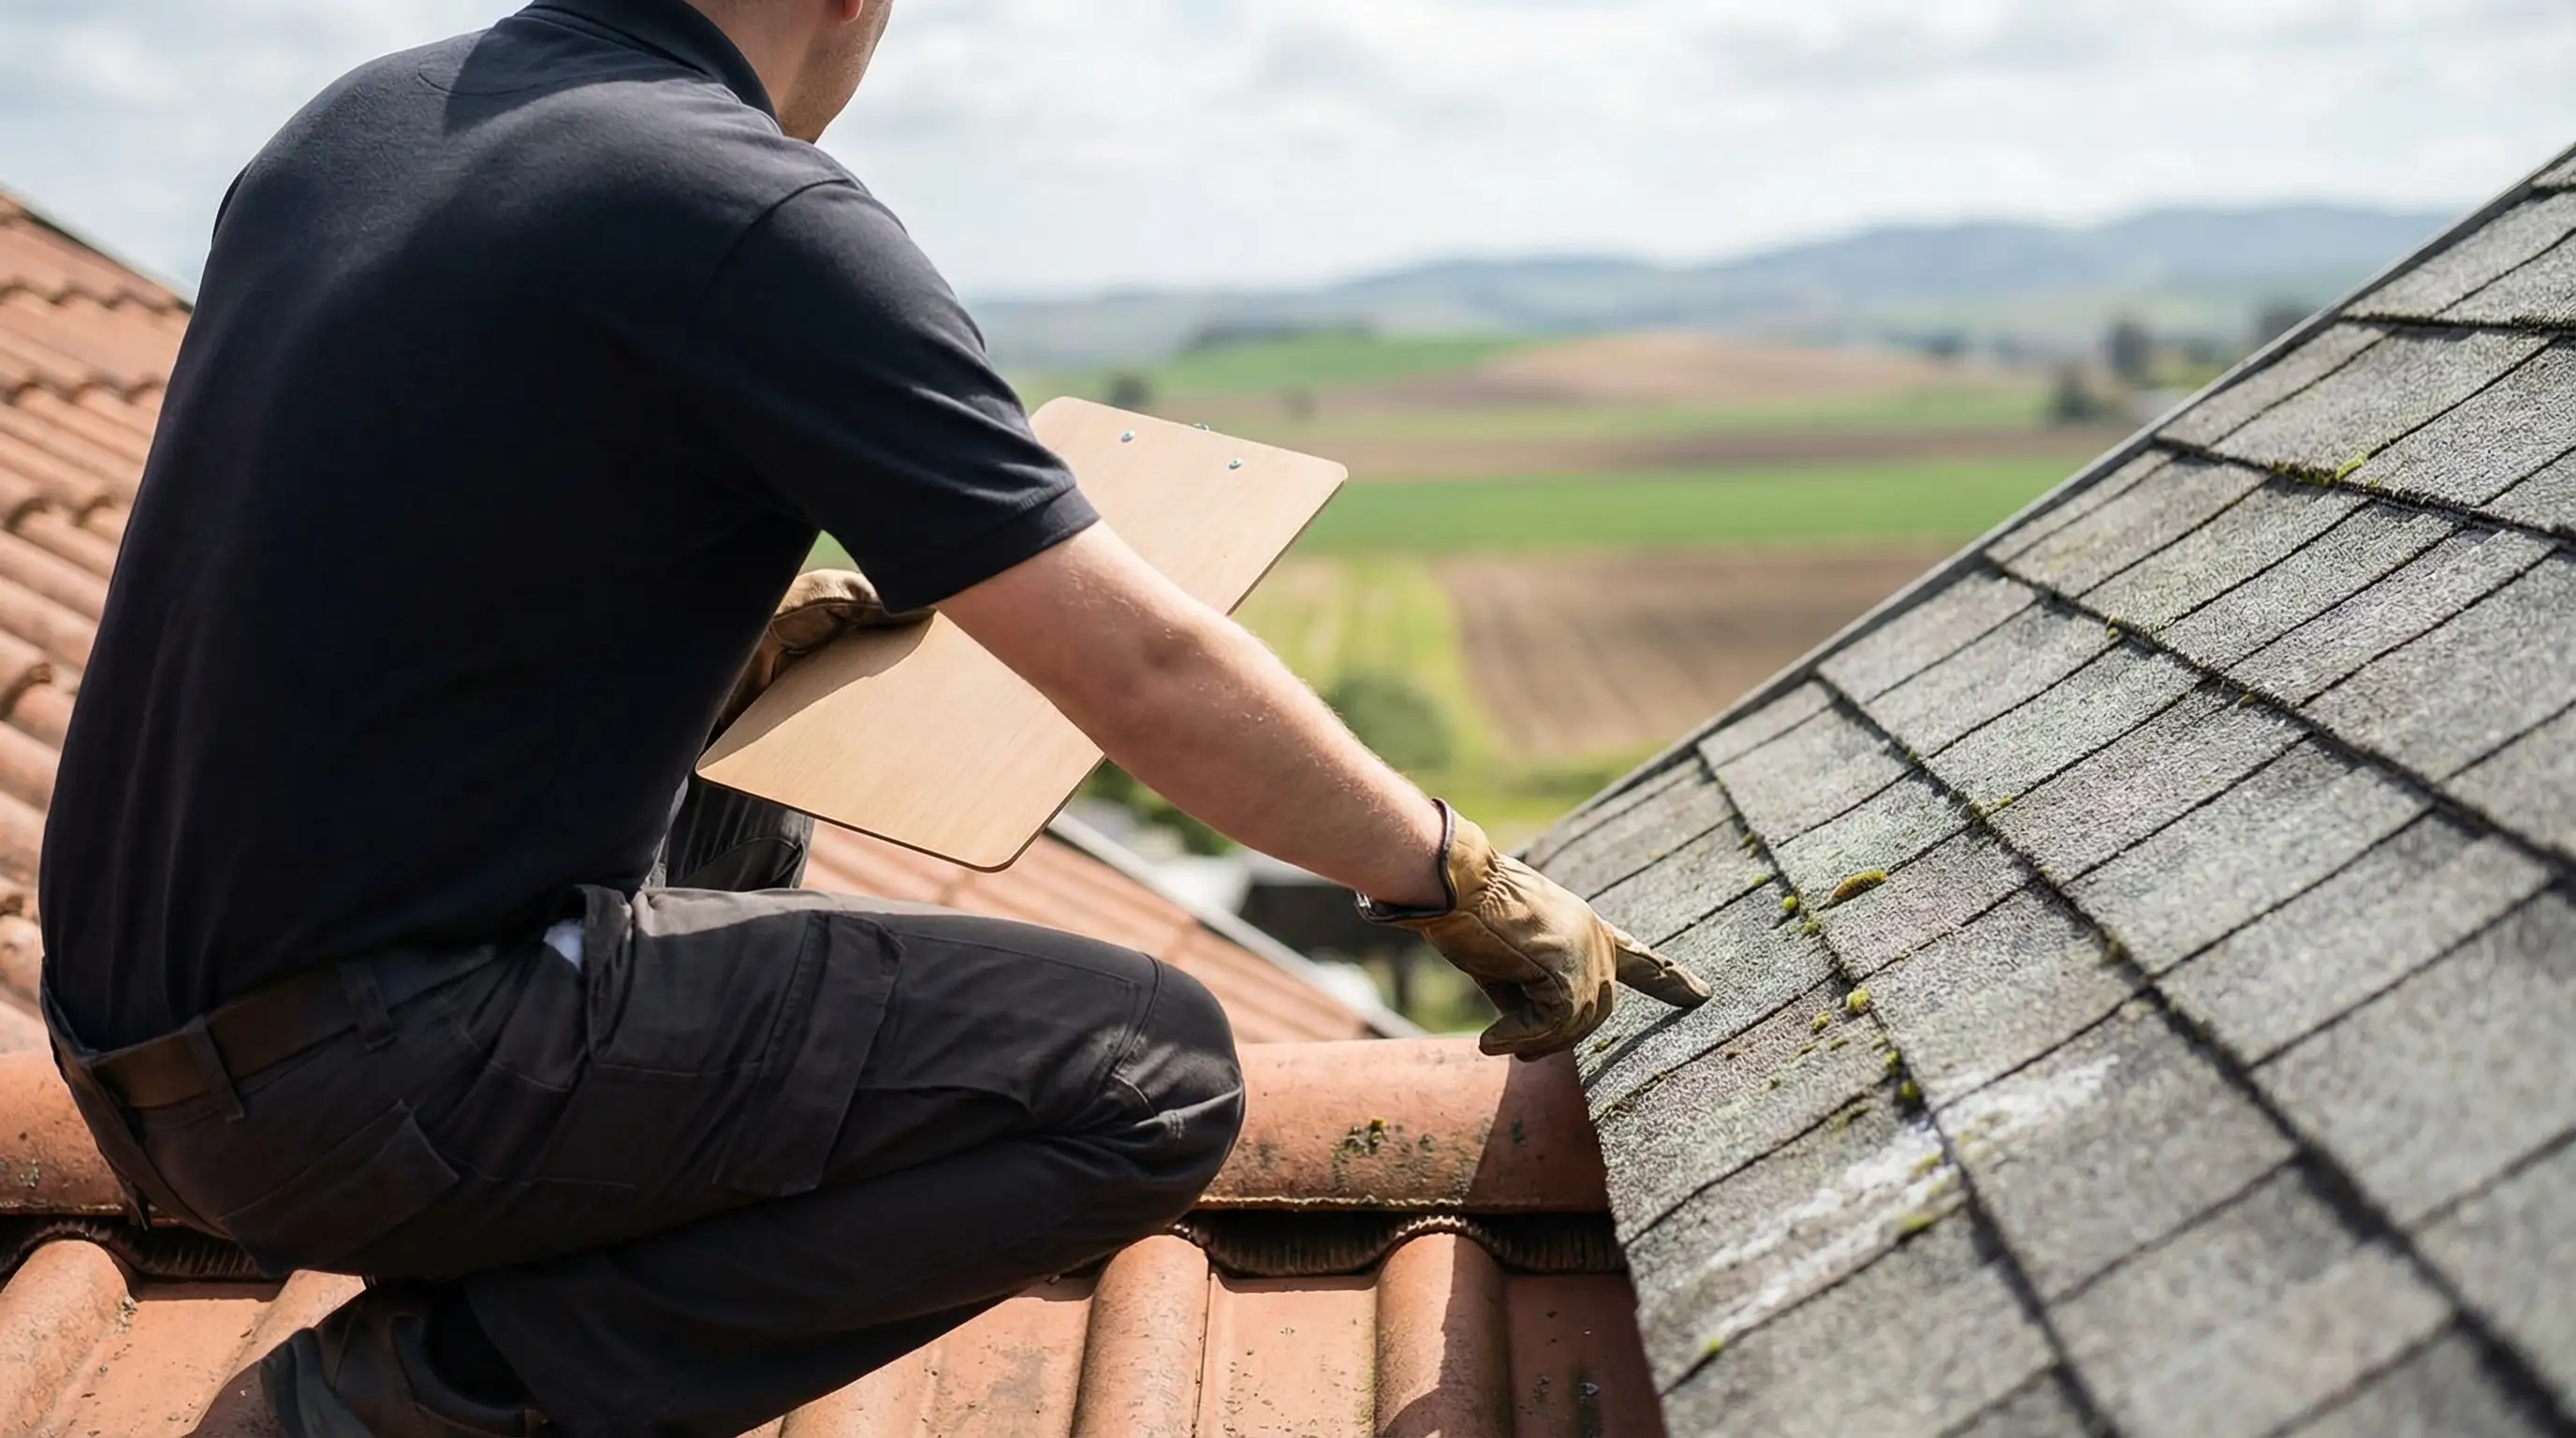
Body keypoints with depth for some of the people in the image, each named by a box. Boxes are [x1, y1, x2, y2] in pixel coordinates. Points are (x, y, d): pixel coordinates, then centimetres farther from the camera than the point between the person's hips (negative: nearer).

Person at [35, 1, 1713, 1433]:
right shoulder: (757, 221, -15)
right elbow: (1152, 675, -14)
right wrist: (1478, 890, -1)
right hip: (369, 1071, -9)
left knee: (738, 837, 31)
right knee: (1151, 1073, -9)